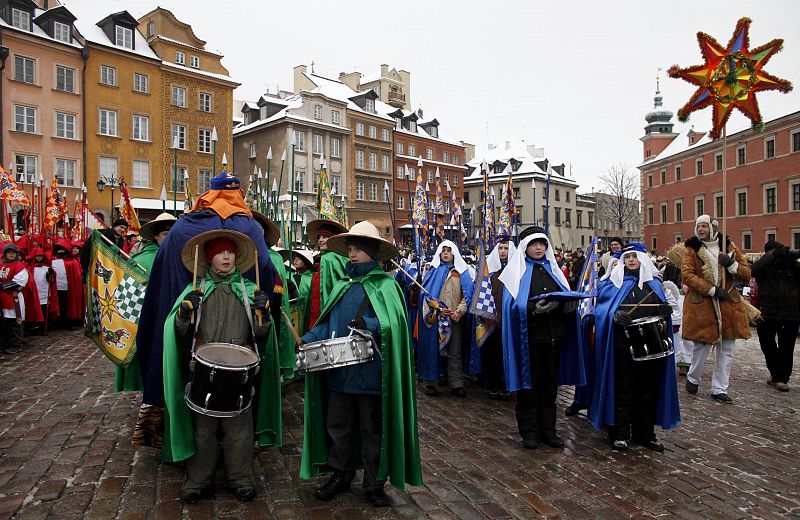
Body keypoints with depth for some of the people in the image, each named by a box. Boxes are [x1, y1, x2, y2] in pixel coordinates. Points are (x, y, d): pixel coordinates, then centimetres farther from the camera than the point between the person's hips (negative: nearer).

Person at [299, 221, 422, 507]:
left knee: (372, 429, 9)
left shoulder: (386, 285, -5)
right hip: (339, 371, 5)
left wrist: (369, 325, -34)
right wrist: (308, 339, -7)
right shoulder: (341, 285, 12)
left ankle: (374, 482, 25)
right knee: (337, 425, 14)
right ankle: (340, 475, 33)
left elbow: (394, 323, -18)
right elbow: (327, 323, 10)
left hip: (371, 373, -5)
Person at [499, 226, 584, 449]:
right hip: (529, 337, -5)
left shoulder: (552, 269, 15)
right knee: (529, 385, 4)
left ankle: (547, 429, 24)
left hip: (553, 336, 5)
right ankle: (528, 431, 16)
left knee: (550, 384, 12)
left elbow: (567, 296, 12)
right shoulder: (517, 270, -1)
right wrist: (534, 308, -28)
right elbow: (513, 304, -11)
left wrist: (569, 303, -11)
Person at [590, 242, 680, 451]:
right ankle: (620, 433, 9)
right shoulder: (615, 282, 4)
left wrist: (665, 311, -8)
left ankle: (645, 432, 21)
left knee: (648, 388, 10)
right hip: (624, 344, -3)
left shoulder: (653, 283, 15)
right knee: (623, 389, 0)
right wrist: (615, 315, -24)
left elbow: (661, 309, 15)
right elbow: (603, 307, -4)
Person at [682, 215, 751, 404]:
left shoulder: (729, 247, 6)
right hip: (701, 305, -3)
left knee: (726, 350, 6)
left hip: (728, 305, 3)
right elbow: (686, 275, -12)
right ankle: (693, 379, 26)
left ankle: (719, 389, 17)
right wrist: (713, 290, -18)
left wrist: (731, 264, -16)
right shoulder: (692, 249, 0)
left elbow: (747, 274, 5)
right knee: (701, 346, 2)